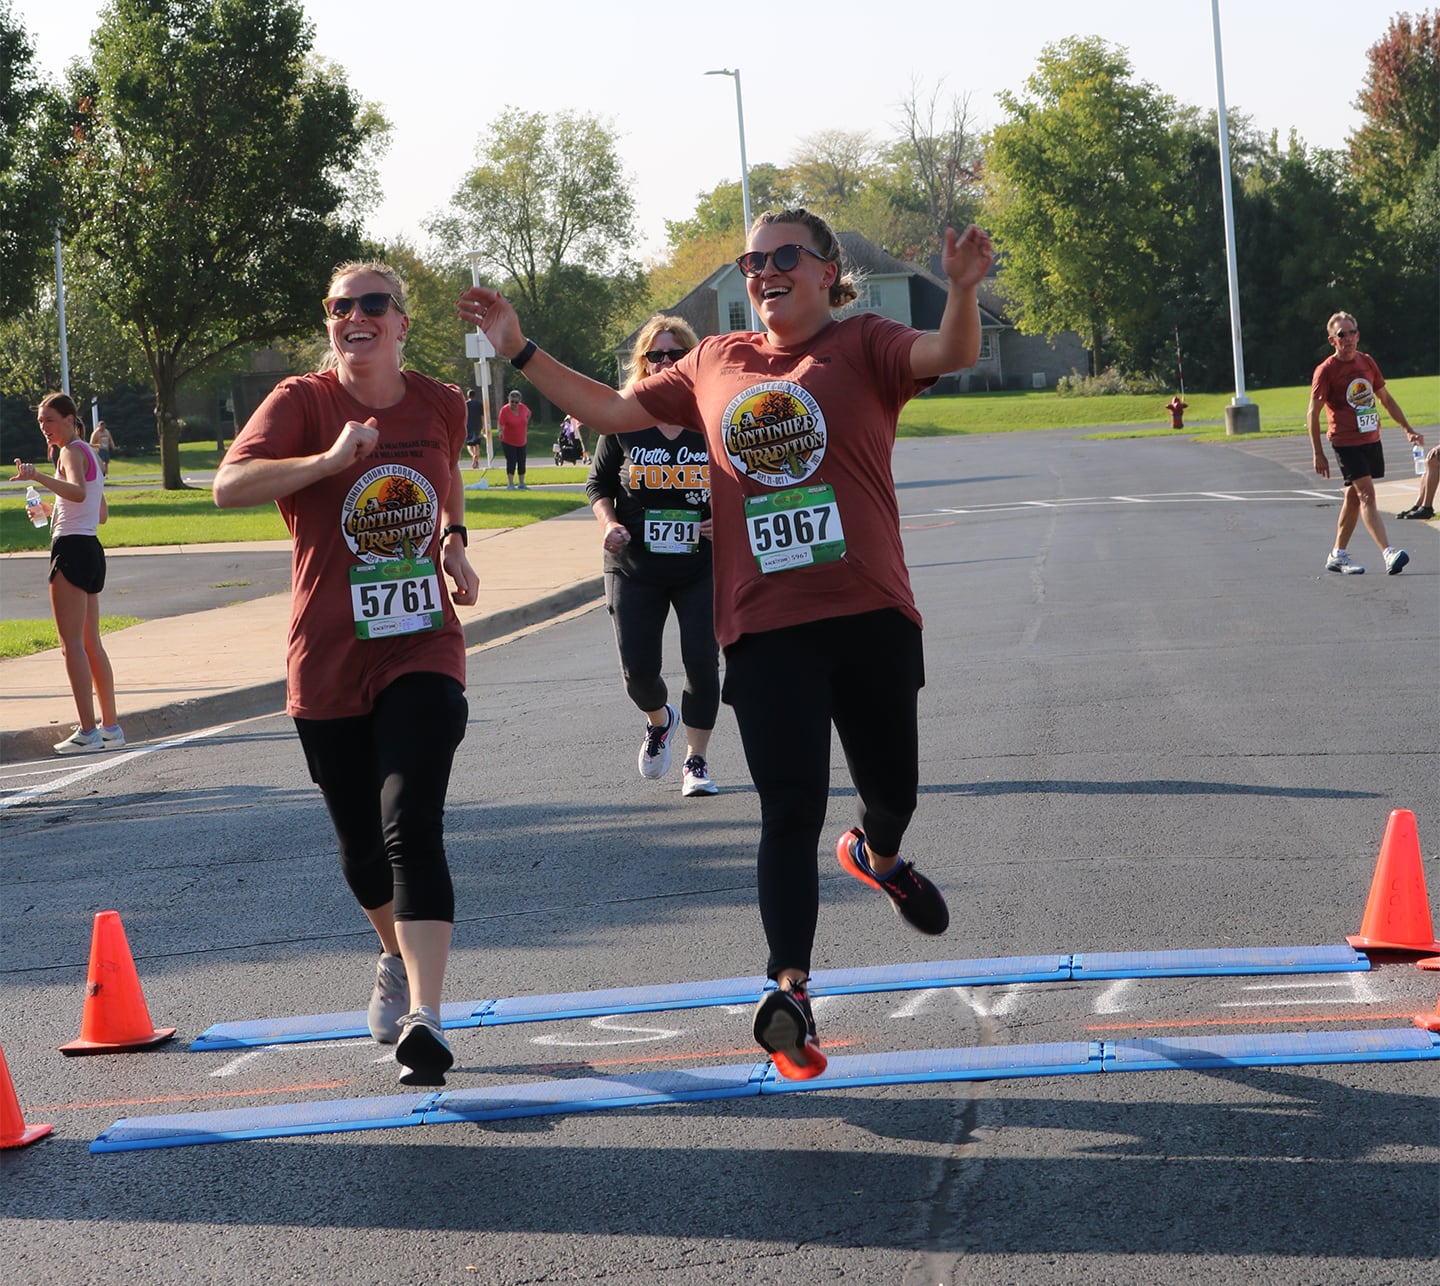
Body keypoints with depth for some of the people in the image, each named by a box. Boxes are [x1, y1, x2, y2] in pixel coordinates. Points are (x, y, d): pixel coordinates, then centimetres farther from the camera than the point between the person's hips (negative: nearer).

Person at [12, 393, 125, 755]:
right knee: (91, 644, 14)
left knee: (72, 644, -10)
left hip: (71, 549, -10)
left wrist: (38, 477, -44)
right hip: (90, 548, 10)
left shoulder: (72, 451, -10)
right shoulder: (90, 453, 20)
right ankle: (111, 727, 16)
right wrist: (53, 510, 26)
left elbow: (78, 492, -32)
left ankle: (87, 732, -13)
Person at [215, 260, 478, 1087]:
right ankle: (400, 958, 44)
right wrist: (329, 460, -33)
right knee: (362, 841, 13)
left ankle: (423, 1016, -24)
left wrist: (454, 544, 7)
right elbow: (229, 485, -22)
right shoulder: (303, 401, -6)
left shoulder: (440, 406, 4)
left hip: (423, 654, 0)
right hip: (330, 665, 0)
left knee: (412, 827, -17)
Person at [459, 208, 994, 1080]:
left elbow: (952, 355, -18)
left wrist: (963, 289, -38)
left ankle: (878, 856, 49)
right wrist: (521, 351, 17)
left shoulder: (862, 346, 1)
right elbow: (613, 411, 21)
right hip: (764, 624, 1)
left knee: (893, 788, 13)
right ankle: (790, 991, -8)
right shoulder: (715, 365, 12)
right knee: (792, 810, -7)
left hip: (870, 615, -1)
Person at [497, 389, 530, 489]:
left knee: (521, 462, 9)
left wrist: (526, 428, 16)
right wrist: (501, 432, -44)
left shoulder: (523, 408, -6)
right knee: (511, 462, -12)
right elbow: (501, 424, -24)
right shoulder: (504, 410, -19)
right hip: (508, 442, -5)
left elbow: (528, 413, 17)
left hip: (522, 441, 5)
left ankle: (522, 483, 19)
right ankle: (510, 484, -10)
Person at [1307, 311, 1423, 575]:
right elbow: (1313, 413, -8)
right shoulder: (1326, 371, -10)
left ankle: (1338, 556, 24)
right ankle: (1389, 553, -26)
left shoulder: (1367, 362, 8)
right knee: (1366, 494, -17)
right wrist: (1318, 454, -11)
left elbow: (1386, 399, 19)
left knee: (1354, 498, 13)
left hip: (1371, 440, 6)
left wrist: (1408, 429, 16)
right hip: (1346, 442, -6)